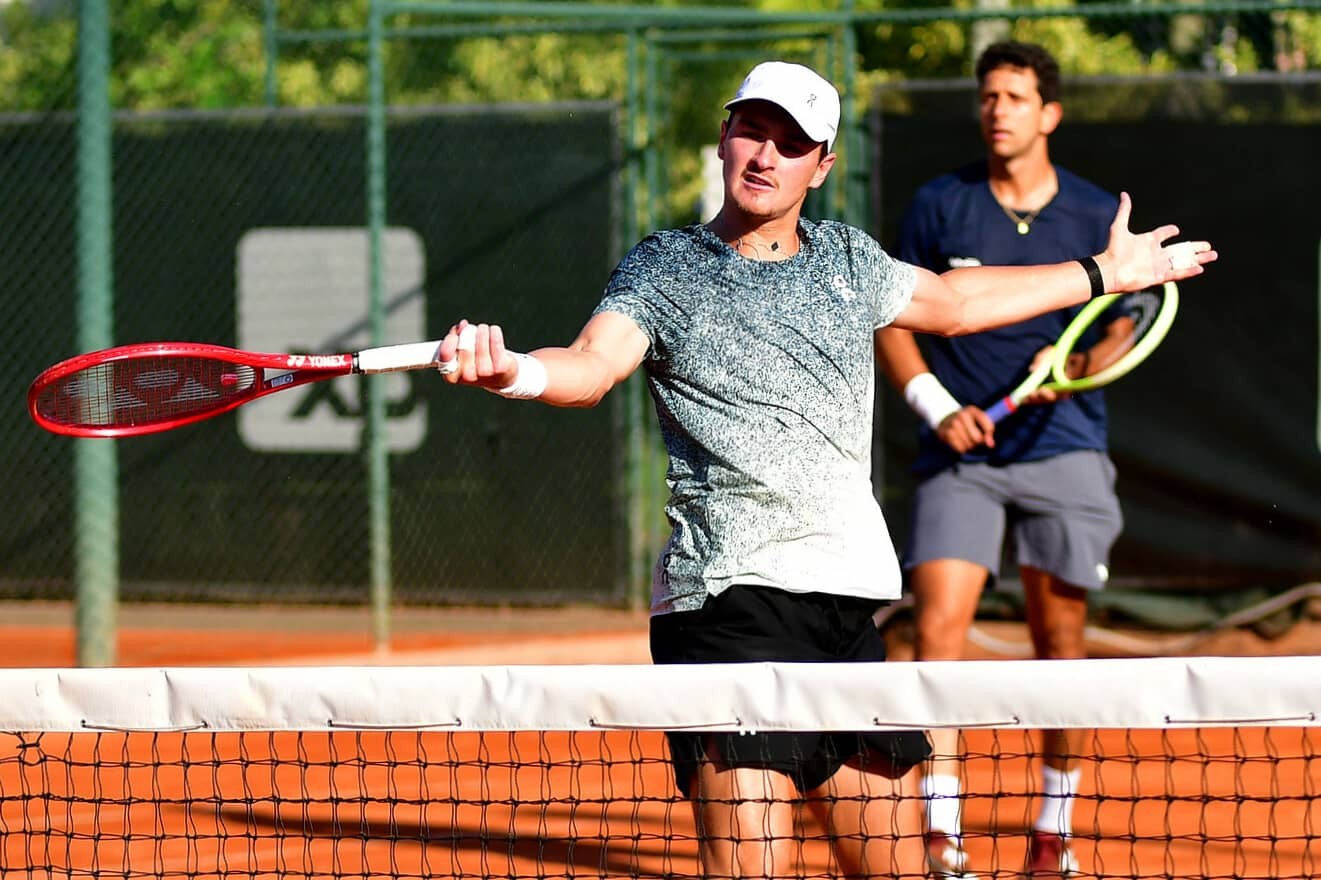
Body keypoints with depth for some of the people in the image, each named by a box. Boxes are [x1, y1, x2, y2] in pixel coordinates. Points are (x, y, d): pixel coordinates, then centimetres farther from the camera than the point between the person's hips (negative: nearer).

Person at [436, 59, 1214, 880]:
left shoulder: (849, 258, 17)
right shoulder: (665, 269, 1)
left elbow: (951, 301, 36)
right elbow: (592, 364, -17)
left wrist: (1104, 273, 45)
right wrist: (515, 371, -41)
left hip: (853, 603, 6)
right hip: (731, 601, -6)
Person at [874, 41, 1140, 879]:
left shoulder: (1097, 216, 2)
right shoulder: (939, 206, 2)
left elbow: (1120, 330, 10)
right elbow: (892, 321, 6)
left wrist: (1079, 366, -12)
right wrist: (939, 407, -8)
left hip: (1063, 450, 0)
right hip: (962, 450, 0)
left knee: (1059, 636, 4)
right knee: (938, 623, -13)